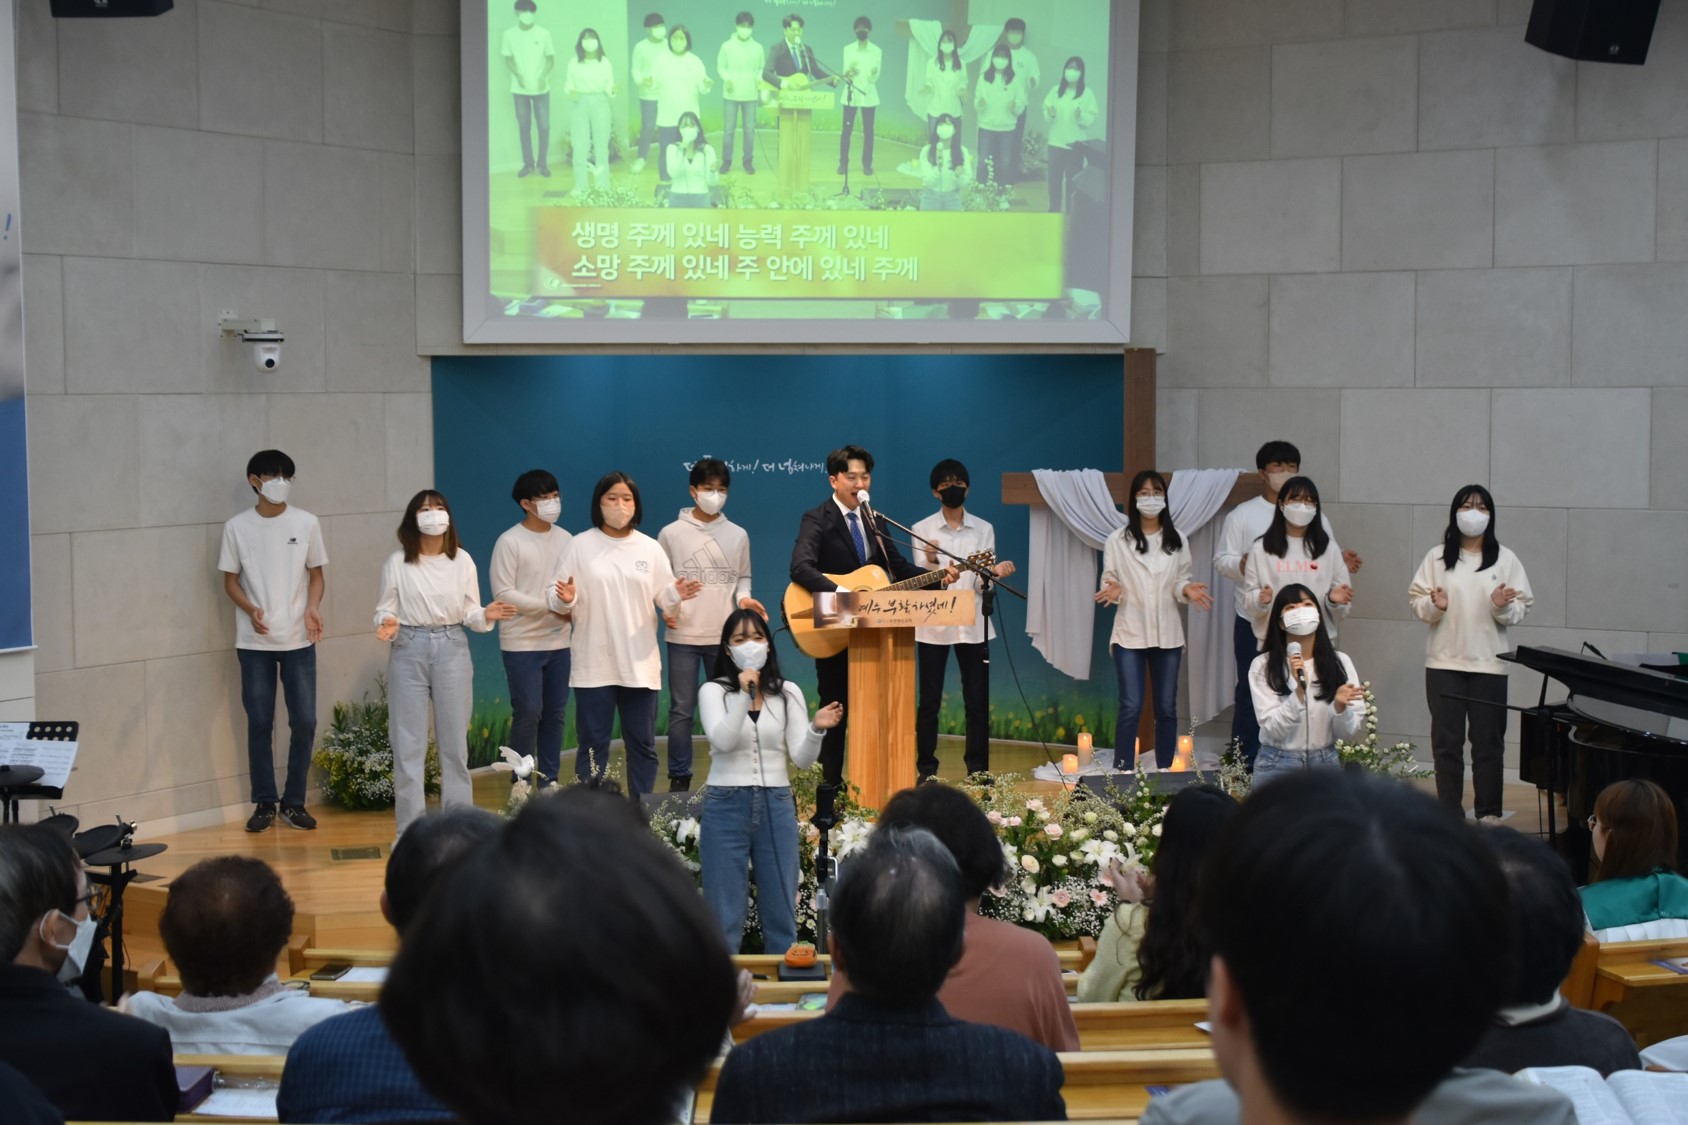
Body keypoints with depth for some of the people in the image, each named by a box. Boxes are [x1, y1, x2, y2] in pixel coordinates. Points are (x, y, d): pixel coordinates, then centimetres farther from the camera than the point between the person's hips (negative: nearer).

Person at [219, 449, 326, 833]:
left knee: (304, 722, -1)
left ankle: (294, 802, 11)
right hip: (254, 642, -1)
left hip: (299, 640, 1)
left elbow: (316, 574, 7)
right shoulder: (237, 527, 0)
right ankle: (264, 803, 12)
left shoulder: (307, 523, 2)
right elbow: (231, 580, 4)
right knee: (259, 723, 2)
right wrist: (250, 609, -15)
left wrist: (312, 607, -12)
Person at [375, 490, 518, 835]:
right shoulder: (397, 562, -2)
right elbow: (384, 610, 0)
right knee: (408, 744, 1)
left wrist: (486, 616, -16)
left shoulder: (462, 561, 3)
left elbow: (469, 613, 5)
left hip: (451, 650, 2)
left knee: (454, 742, 7)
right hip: (408, 651, -2)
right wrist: (387, 625, -21)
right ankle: (410, 831, 9)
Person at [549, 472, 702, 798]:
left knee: (642, 744, 7)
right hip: (594, 664, -2)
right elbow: (555, 598, -1)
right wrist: (565, 599, -24)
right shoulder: (580, 545, -1)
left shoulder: (650, 548, 6)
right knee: (593, 744, 1)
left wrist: (676, 595, -14)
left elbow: (663, 599, 7)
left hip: (640, 663, 2)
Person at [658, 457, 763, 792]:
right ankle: (679, 778, 8)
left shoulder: (738, 535, 6)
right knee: (682, 709, 1)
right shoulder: (671, 533, 0)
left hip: (725, 637, 2)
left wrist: (743, 598, -6)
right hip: (684, 635, -2)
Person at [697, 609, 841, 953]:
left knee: (781, 912, 7)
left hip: (776, 805, 2)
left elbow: (802, 759, 0)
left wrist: (816, 729, -19)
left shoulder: (788, 693, 6)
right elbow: (722, 741, -17)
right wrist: (744, 695, -26)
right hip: (726, 805, -2)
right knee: (725, 914, 2)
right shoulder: (714, 691, 0)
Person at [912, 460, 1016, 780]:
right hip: (933, 624, -1)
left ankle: (978, 769, 9)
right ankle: (926, 769, 8)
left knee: (977, 700, 2)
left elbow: (981, 582, 2)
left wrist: (995, 572, -20)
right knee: (929, 700, 0)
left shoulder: (984, 529, 6)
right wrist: (931, 563, -24)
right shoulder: (923, 530, 1)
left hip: (972, 624, 2)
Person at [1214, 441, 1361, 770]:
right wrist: (1242, 564, -24)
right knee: (1251, 696, 1)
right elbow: (1222, 560, -2)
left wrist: (1343, 565, -13)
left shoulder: (1314, 517, 10)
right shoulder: (1243, 514, 2)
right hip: (1254, 622, -2)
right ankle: (1244, 768, 9)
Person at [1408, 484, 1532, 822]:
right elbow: (1417, 603, 4)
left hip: (1489, 663, 0)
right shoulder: (1437, 556, 4)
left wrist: (1503, 606, -18)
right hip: (1444, 662, 0)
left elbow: (1520, 611, 2)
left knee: (1488, 742, 3)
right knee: (1446, 741, 3)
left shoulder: (1506, 559, 4)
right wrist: (1434, 605, -17)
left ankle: (1489, 814, 12)